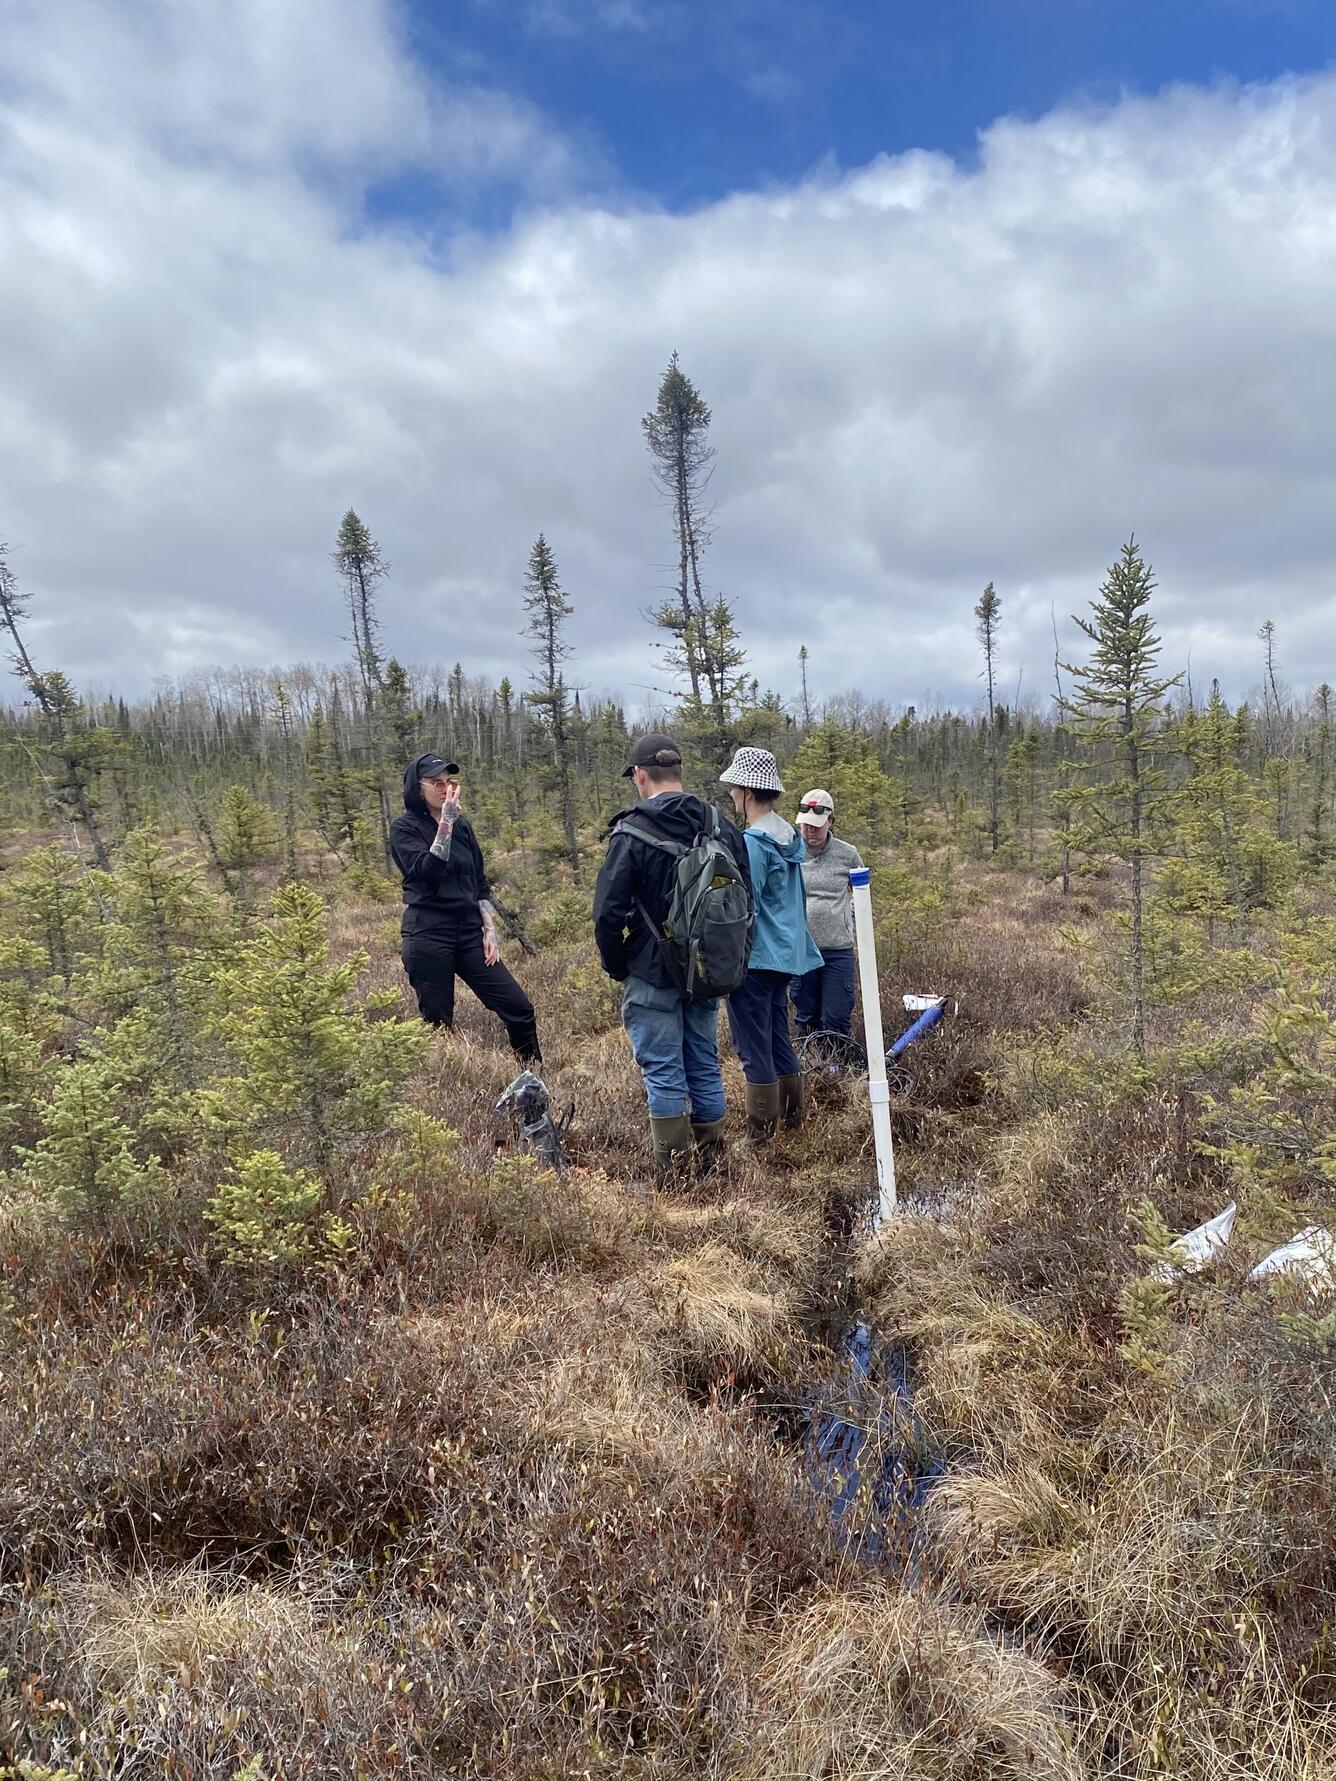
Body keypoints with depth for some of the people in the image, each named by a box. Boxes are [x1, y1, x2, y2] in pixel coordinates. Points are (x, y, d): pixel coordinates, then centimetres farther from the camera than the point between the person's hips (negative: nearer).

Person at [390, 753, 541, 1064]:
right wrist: (446, 823, -20)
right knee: (438, 1025, 2)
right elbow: (427, 870, -20)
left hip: (469, 933, 5)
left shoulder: (463, 825, 12)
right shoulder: (404, 827, -3)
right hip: (428, 936, -5)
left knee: (519, 1008, 0)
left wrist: (490, 930, 7)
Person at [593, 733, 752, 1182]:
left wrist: (615, 966, 1)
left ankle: (673, 1175, 7)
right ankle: (710, 1166, 24)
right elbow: (744, 897, 9)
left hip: (653, 975, -5)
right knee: (705, 1067, 14)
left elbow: (608, 911, -14)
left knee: (663, 1073, 2)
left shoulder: (631, 833, -14)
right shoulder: (720, 825, 4)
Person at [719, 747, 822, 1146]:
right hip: (786, 953, 9)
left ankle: (761, 1134, 7)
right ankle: (792, 1115, 31)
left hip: (754, 958, -9)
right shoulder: (791, 837, 9)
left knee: (754, 1048, -1)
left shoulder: (752, 842, -18)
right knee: (779, 1039, 19)